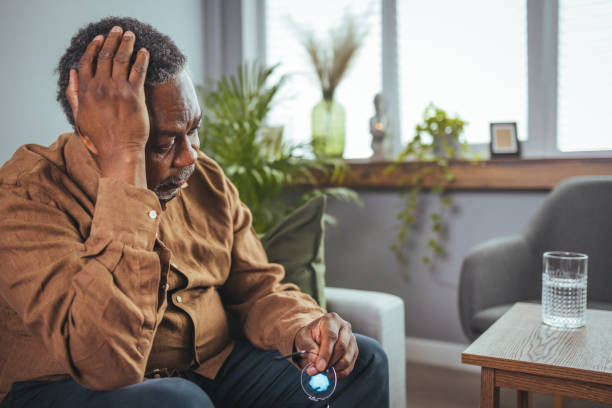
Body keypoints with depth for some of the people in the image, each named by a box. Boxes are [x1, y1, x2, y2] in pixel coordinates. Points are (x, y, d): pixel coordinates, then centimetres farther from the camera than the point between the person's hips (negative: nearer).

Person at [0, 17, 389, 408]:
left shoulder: (208, 181, -2)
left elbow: (257, 288, 6)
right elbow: (108, 362, -37)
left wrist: (302, 328, -19)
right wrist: (122, 162, -37)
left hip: (210, 368, 5)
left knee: (362, 363, -4)